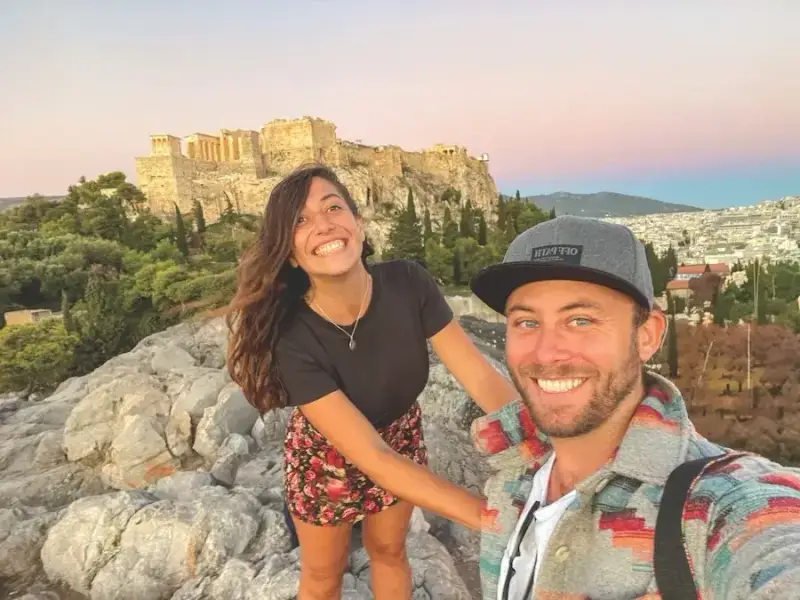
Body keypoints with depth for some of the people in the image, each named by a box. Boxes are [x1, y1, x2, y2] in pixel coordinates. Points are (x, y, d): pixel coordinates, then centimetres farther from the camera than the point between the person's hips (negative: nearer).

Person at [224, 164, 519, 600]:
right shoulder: (292, 339, -35)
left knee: (389, 551, 25)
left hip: (401, 437, 3)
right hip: (328, 456, -2)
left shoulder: (408, 284, -27)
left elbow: (482, 378, -24)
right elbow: (373, 458, -37)